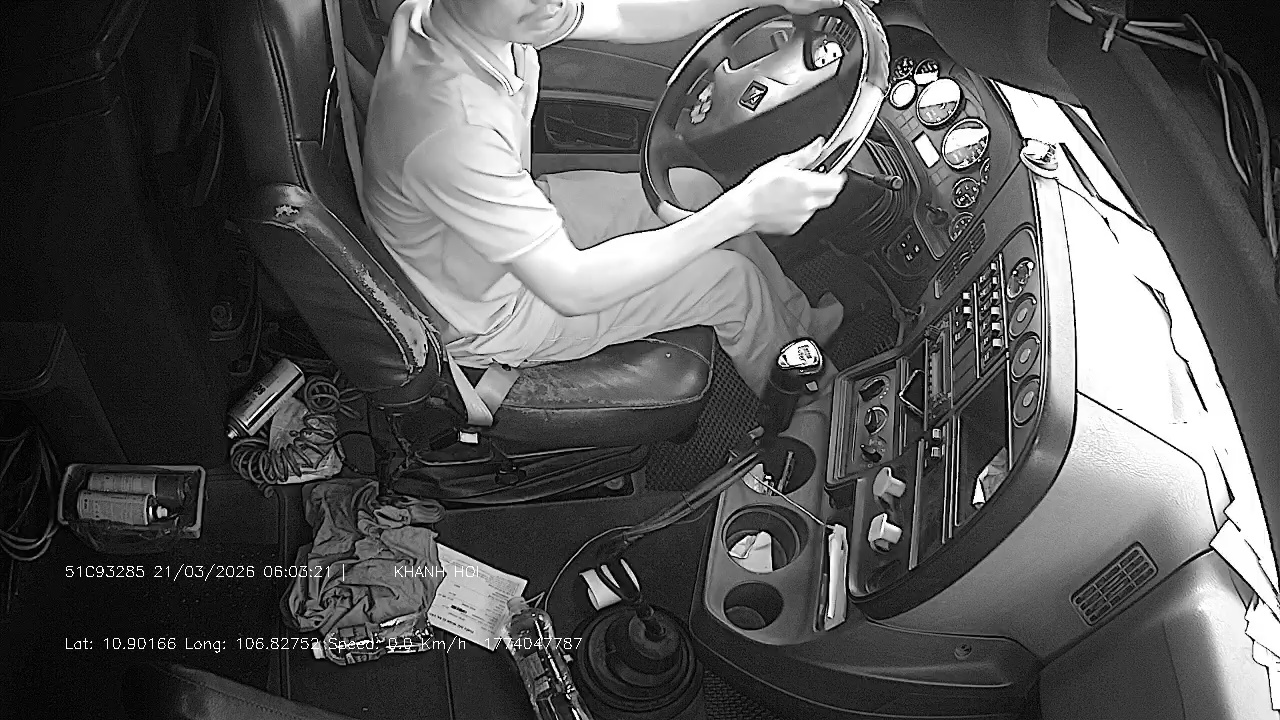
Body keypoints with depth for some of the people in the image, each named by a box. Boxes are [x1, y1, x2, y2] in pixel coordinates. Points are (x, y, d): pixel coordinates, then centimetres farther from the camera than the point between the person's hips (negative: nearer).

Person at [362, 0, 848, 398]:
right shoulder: (450, 130, -44)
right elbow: (570, 289, -37)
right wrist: (744, 209, -37)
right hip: (492, 315, -7)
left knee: (696, 191, 14)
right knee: (732, 281, -1)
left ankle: (800, 322, 38)